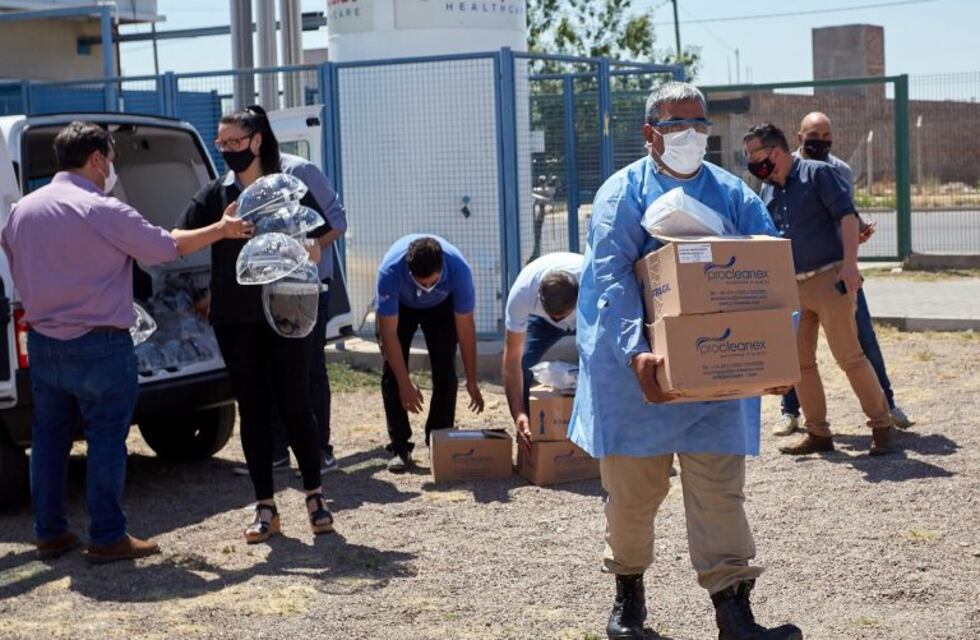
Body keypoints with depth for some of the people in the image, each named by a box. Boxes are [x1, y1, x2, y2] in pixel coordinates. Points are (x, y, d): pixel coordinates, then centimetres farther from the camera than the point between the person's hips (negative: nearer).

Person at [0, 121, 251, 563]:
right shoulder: (104, 211, -15)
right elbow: (169, 247, -6)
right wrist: (222, 230, 8)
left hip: (42, 342, 7)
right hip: (99, 345, -7)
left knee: (49, 438, 14)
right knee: (106, 440, 1)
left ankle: (50, 533, 20)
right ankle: (107, 538, 5)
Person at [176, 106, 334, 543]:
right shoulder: (216, 195, 4)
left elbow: (315, 252, 1)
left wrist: (304, 247, -22)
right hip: (236, 321, 2)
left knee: (294, 405, 1)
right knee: (252, 410, 5)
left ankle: (315, 496, 16)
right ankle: (266, 509, 12)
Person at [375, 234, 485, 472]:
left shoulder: (459, 269, -38)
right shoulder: (390, 271, -42)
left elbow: (466, 327, -27)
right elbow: (389, 332, -34)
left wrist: (472, 382, -22)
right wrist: (405, 385, -34)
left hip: (441, 306, 1)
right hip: (398, 306, -1)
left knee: (445, 371, -10)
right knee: (393, 373, -11)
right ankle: (399, 447, -4)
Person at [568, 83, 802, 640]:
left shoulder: (734, 196, 8)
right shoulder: (624, 193, -3)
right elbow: (612, 280, -14)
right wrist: (637, 352, -28)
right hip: (635, 368, -2)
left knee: (720, 484, -2)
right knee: (632, 485, 7)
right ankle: (629, 592, 27)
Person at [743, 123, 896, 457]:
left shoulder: (817, 174, -5)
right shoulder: (767, 191, 14)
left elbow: (847, 216, -13)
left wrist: (849, 263, -22)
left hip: (829, 279, -7)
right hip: (790, 287, 7)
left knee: (849, 356, -7)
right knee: (799, 362, 6)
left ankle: (881, 426, 4)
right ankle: (818, 432, 15)